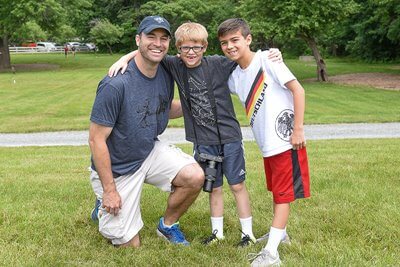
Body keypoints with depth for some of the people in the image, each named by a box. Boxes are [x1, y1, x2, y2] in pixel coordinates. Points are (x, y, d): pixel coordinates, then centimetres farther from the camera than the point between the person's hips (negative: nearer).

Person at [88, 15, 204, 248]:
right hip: (117, 169, -5)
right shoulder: (116, 84, -28)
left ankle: (168, 225, 10)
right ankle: (104, 207, 32)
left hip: (150, 151, 6)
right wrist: (109, 190, -18)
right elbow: (97, 140, -22)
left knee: (195, 177, -19)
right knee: (130, 245, 2)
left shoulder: (166, 75, -6)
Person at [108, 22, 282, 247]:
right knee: (214, 187, 14)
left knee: (237, 185, 8)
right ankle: (217, 232, 29)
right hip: (203, 142, 2)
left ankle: (248, 233, 20)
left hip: (229, 137, -2)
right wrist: (125, 58, -13)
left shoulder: (218, 64, -8)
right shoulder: (176, 66, -2)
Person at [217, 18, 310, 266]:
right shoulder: (234, 75, 6)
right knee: (277, 191, 21)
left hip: (286, 140, -7)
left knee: (283, 194, -1)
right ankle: (280, 233, 38)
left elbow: (298, 89, -15)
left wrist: (298, 129, -18)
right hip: (267, 143, 7)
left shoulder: (266, 60, -14)